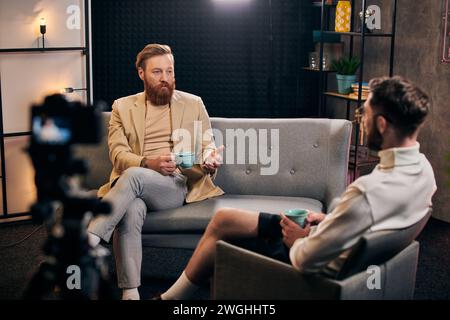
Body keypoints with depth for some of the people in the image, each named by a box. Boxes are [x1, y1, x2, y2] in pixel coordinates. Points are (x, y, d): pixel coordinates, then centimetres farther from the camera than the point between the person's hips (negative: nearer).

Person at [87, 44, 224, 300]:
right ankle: (130, 293, -32)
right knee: (131, 211, -36)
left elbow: (207, 145, 15)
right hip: (135, 182, 1)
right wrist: (148, 163, -17)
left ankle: (86, 240, -38)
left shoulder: (193, 104, 16)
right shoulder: (123, 107, 15)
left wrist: (210, 159, -11)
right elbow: (118, 154, 4)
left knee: (133, 176, -34)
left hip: (179, 185, -1)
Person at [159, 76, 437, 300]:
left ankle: (172, 297, 35)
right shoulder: (422, 167, -9)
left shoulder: (368, 192, -38)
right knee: (222, 219, 17)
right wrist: (331, 220, 2)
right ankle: (173, 295, 32)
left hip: (319, 267, -8)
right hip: (342, 247, 8)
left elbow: (306, 260, -29)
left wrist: (298, 240, -8)